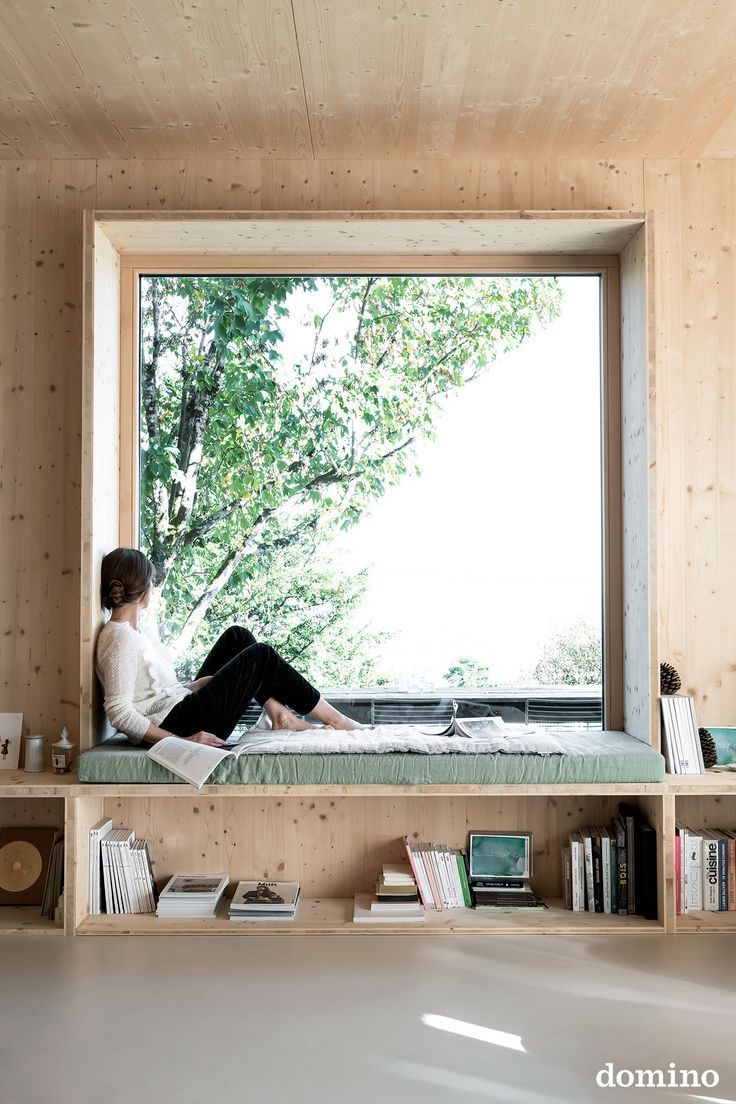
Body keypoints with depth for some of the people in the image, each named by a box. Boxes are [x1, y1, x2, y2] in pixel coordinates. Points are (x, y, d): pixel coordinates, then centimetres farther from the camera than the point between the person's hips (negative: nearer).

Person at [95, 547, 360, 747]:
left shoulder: (137, 628, 12)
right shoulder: (119, 638, -18)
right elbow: (119, 713, -24)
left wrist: (196, 685, 1)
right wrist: (182, 740, -25)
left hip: (184, 706, 10)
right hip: (176, 725, -10)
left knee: (236, 636, 10)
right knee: (261, 656, -6)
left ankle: (279, 713, 4)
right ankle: (335, 720, 4)